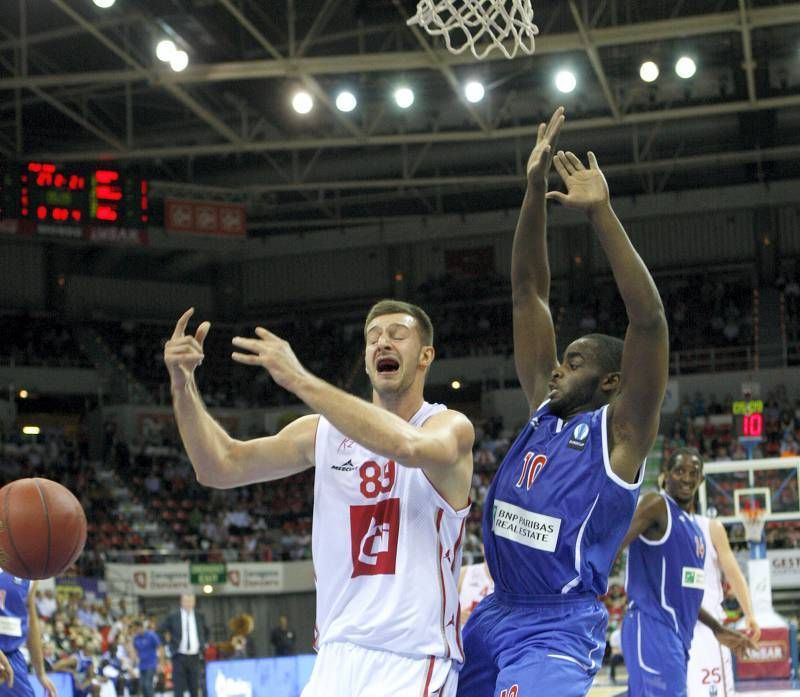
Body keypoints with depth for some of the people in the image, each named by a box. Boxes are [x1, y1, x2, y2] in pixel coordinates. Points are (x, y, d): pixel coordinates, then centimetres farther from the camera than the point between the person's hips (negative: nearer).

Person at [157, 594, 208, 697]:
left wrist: (203, 644, 13)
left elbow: (206, 632, 24)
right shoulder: (173, 617, -2)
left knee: (194, 688, 6)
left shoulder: (199, 617, 8)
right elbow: (161, 630, 8)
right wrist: (169, 641, 0)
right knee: (179, 688, -5)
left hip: (195, 657, 3)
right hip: (179, 657, -3)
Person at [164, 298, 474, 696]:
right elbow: (220, 468, 5)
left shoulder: (450, 427, -5)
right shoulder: (324, 432, 9)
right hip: (337, 655, 4)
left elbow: (409, 447, -29)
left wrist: (299, 380, -30)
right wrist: (183, 384, -10)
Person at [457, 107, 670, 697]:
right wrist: (535, 189, 0)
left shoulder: (621, 431, -7)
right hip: (495, 614, 8)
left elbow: (649, 319, -21)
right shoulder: (544, 409, 10)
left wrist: (600, 211, -23)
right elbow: (528, 291, 8)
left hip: (559, 629, -8)